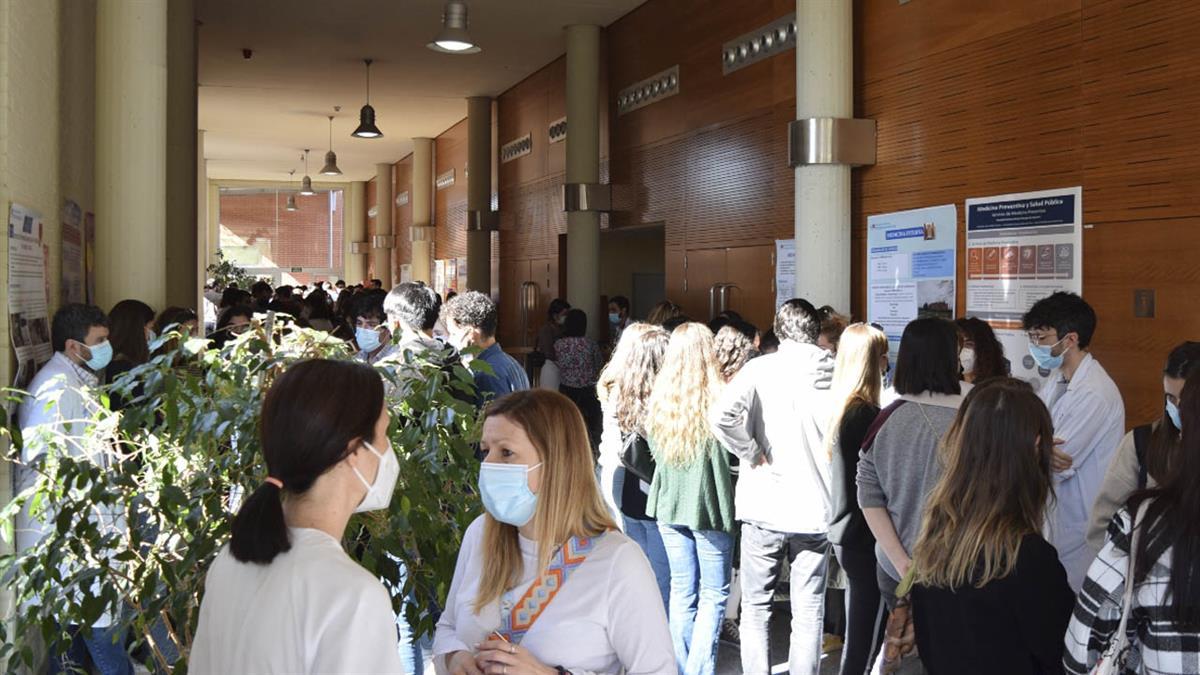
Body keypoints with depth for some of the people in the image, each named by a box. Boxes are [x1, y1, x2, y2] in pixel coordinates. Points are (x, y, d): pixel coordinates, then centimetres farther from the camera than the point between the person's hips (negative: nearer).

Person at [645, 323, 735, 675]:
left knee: (682, 590, 15)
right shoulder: (719, 399, -15)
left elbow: (654, 450, 8)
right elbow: (734, 455, -11)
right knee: (714, 594, 7)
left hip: (669, 503, 5)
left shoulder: (658, 399, -1)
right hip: (709, 504, -5)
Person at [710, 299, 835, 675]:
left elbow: (721, 417, -21)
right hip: (815, 510, 1)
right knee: (809, 614, 10)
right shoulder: (834, 373, -2)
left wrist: (752, 454, -9)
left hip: (764, 507, -1)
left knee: (756, 608, 12)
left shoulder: (760, 369, -6)